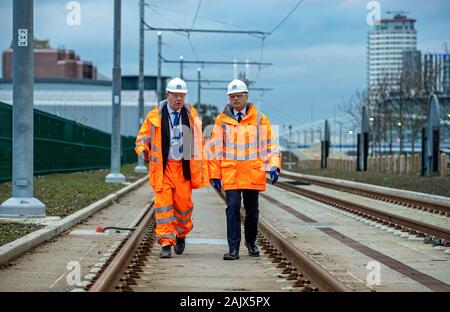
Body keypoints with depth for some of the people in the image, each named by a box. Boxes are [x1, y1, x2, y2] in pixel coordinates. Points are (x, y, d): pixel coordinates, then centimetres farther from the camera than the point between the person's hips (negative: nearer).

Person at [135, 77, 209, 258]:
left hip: (184, 167, 1)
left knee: (183, 203, 6)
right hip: (162, 167, -1)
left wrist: (201, 170, 7)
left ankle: (181, 235, 31)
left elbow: (198, 143, 11)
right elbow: (143, 137, 10)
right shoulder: (155, 116, 0)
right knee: (163, 205, -7)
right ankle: (166, 244, -4)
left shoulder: (191, 115, 6)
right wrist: (143, 150, -13)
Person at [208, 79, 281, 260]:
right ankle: (233, 248, -5)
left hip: (253, 173, 1)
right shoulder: (222, 120, 5)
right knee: (233, 208, -9)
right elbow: (215, 148, 8)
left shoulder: (259, 119, 5)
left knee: (252, 211, 10)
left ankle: (251, 242, 31)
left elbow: (270, 144, 6)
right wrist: (214, 174, 3)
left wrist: (274, 166, -7)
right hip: (230, 173, -1)